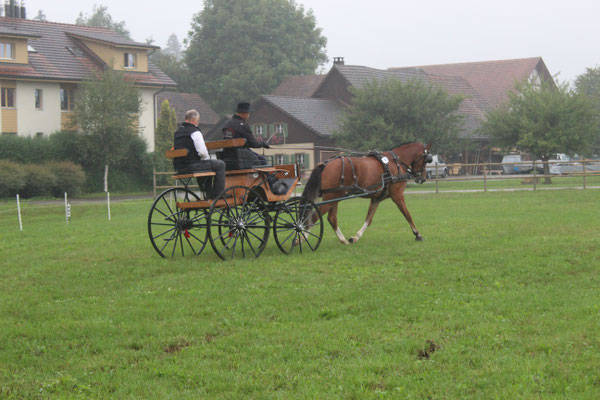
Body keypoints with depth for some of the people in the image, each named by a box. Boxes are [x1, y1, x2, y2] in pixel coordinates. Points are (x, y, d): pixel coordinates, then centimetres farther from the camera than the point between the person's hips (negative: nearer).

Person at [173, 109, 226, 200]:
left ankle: (209, 195, 36)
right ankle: (217, 195, 0)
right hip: (191, 167, -9)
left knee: (203, 165, 36)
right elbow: (203, 152, -20)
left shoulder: (177, 132, 15)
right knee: (220, 165, 0)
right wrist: (208, 159, 3)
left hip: (179, 168, 9)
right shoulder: (195, 132, -12)